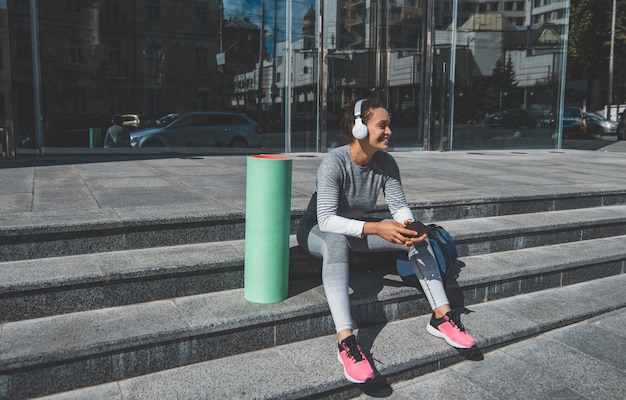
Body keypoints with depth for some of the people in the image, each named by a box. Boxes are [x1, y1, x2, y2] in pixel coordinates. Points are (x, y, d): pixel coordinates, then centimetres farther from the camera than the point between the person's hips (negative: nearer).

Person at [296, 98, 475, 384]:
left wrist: (408, 225, -32)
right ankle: (346, 341, -46)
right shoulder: (334, 162, -27)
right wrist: (376, 228, -46)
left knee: (416, 235, -15)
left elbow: (399, 205, -8)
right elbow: (326, 219, -35)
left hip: (358, 229, 6)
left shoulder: (386, 163, -11)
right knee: (337, 241, -41)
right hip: (318, 232, -5)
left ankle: (441, 317, -13)